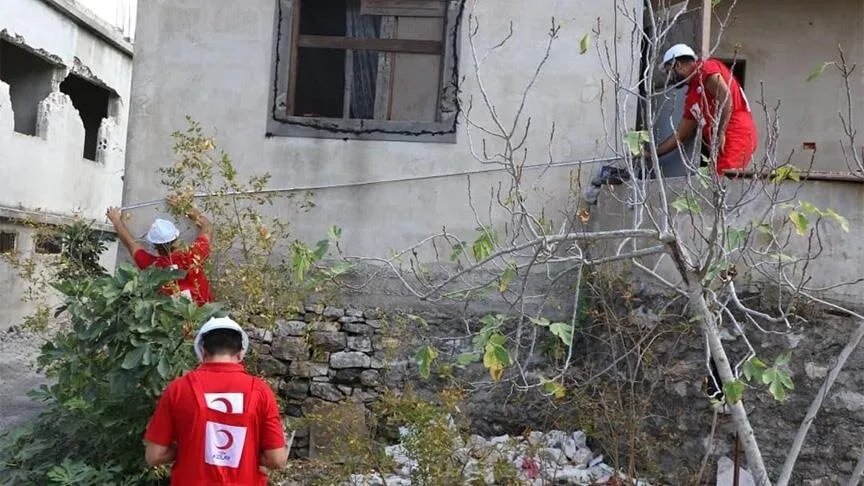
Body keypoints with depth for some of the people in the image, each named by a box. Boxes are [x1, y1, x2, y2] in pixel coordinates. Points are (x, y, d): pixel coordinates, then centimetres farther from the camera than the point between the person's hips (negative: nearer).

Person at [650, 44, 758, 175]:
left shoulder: (705, 68, 1)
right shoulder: (691, 98, 24)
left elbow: (725, 95, -15)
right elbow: (679, 135, 26)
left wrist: (721, 133, -21)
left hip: (736, 136, -8)